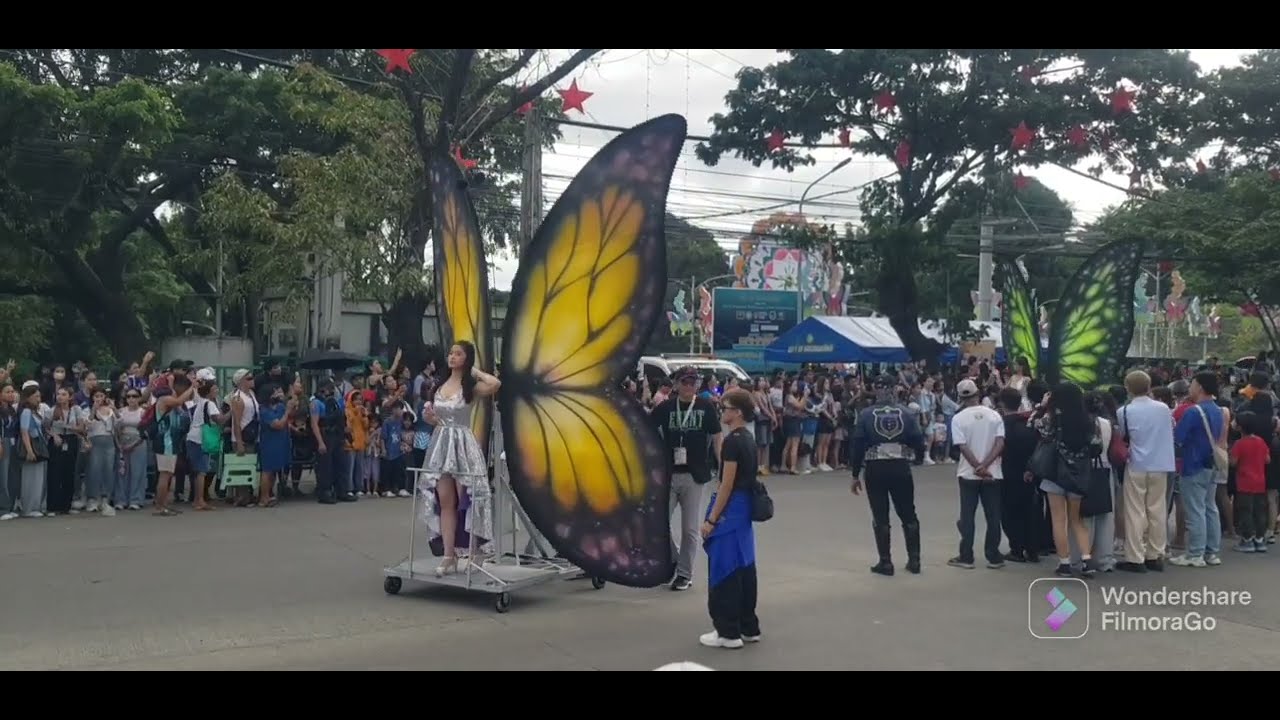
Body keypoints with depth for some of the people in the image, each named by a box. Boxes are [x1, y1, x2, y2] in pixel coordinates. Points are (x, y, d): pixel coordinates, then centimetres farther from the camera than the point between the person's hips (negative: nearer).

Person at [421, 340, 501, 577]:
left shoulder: (472, 387, -6)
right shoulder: (441, 385, 12)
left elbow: (496, 384, -28)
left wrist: (474, 371, -12)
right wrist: (429, 416, -3)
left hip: (462, 445, -5)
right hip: (441, 444, 5)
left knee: (467, 501, 1)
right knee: (445, 502, 4)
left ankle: (474, 553, 14)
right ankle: (449, 556, 7)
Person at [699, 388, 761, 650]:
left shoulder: (732, 441, -17)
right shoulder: (749, 439, 11)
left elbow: (727, 485, -19)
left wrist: (711, 519, -16)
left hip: (730, 510, -10)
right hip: (744, 508, 10)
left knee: (724, 570, -1)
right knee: (743, 568, 14)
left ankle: (729, 632, 5)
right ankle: (749, 627, 22)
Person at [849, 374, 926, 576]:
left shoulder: (866, 414, -4)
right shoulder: (905, 413, -2)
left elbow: (857, 445, -5)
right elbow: (919, 442, -4)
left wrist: (855, 475, 1)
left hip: (875, 470, -1)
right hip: (901, 468, 1)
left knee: (880, 517, 7)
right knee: (908, 515, 15)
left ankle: (885, 562, 9)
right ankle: (914, 560, 18)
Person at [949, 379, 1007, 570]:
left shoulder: (959, 418, -6)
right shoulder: (994, 415, 1)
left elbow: (963, 447, -13)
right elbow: (1000, 444, -9)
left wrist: (978, 468, -11)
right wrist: (985, 466, -14)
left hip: (968, 474, -1)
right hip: (993, 473, 2)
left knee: (967, 516, 5)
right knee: (993, 516, 7)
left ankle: (966, 557, 7)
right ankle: (993, 557, 10)